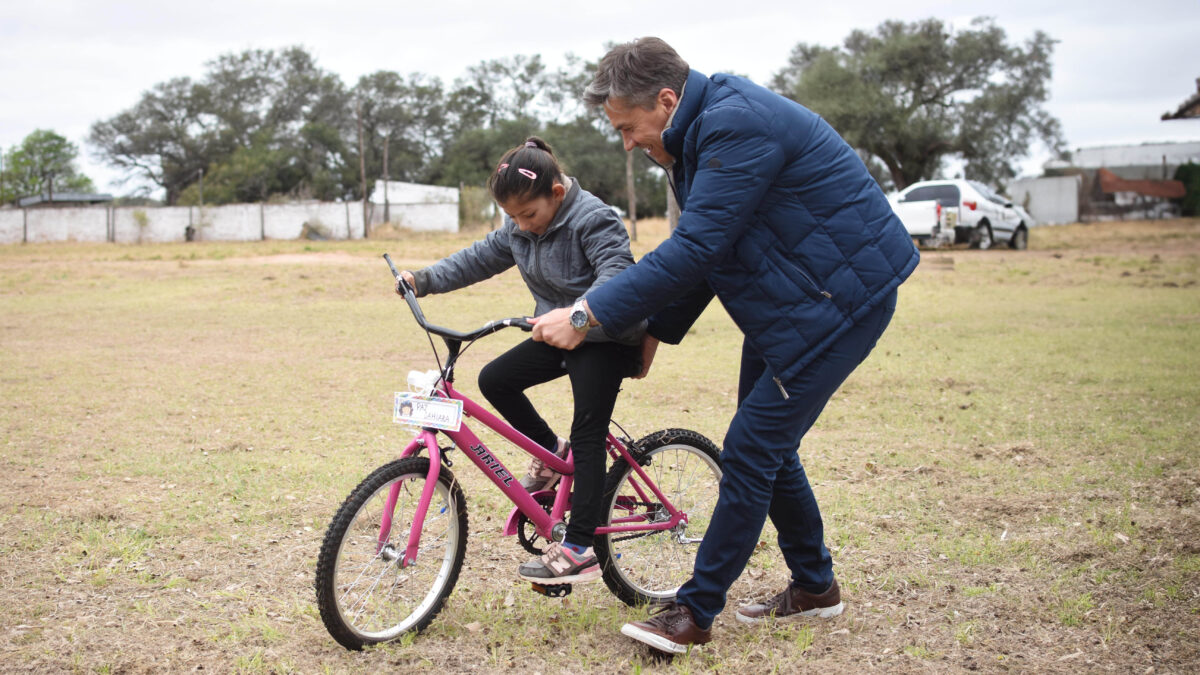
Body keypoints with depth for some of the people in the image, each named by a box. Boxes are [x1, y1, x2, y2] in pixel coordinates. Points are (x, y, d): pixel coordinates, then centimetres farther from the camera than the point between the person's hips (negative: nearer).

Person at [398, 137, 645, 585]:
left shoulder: (593, 220, -23)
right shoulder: (519, 227, 2)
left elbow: (616, 273, -35)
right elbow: (481, 257, 10)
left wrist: (579, 314, -52)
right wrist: (425, 279, -1)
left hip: (605, 338, -8)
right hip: (559, 333, 8)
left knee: (587, 435, -12)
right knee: (494, 379, -4)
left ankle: (579, 550, -12)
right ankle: (551, 453, 16)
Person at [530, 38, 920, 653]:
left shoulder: (737, 126, -25)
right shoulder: (703, 133, 9)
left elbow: (693, 251, -29)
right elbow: (700, 251, 16)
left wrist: (589, 315, -27)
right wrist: (655, 331, 14)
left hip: (839, 301, -10)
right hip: (786, 303, 10)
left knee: (749, 452, -9)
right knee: (767, 445, 15)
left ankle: (695, 613, 0)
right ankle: (815, 586, 31)